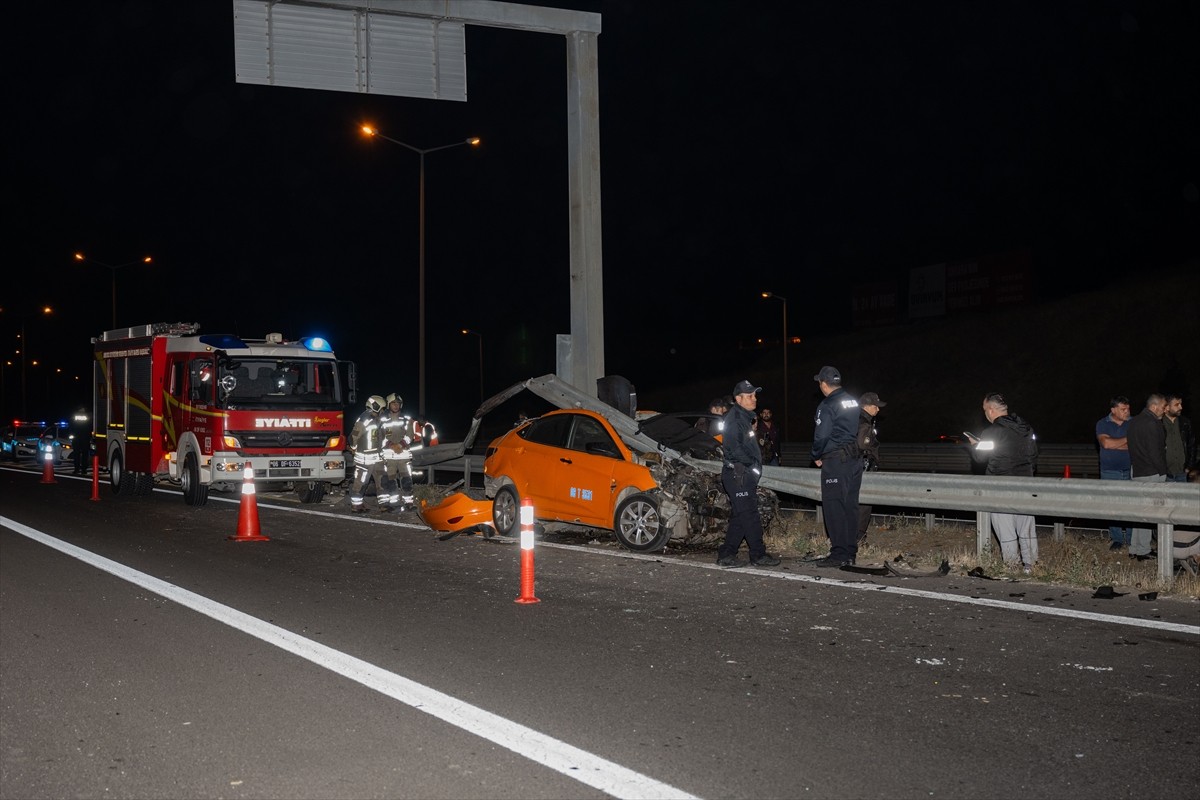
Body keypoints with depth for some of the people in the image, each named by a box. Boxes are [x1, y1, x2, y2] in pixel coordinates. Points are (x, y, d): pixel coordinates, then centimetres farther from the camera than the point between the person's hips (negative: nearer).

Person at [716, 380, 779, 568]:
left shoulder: (744, 417, 21)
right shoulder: (734, 417, -11)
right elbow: (733, 446, -22)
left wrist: (755, 465, 14)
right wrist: (753, 465, -18)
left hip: (745, 475, 10)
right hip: (738, 474, -10)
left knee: (740, 517, 10)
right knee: (750, 516, -7)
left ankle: (726, 554, 13)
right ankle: (759, 555, -3)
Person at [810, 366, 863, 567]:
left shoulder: (828, 406, -12)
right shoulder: (852, 402, 11)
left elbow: (821, 436, -16)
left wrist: (816, 457, 2)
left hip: (835, 461, -8)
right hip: (855, 459, 8)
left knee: (834, 507, -4)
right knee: (850, 506, 10)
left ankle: (839, 553, -5)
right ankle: (850, 552, 14)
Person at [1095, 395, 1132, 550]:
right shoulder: (1103, 424, 2)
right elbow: (1105, 443, -15)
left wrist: (1115, 444, -12)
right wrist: (1127, 440, -8)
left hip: (1130, 471, 1)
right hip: (1110, 472, 0)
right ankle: (1117, 539, 9)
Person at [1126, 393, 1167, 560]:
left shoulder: (1133, 422, 12)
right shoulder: (1152, 424, -17)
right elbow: (1155, 453, -18)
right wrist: (1163, 471, -8)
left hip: (1136, 472, 9)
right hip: (1151, 474, -9)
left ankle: (1134, 549, 18)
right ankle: (1142, 551, 2)